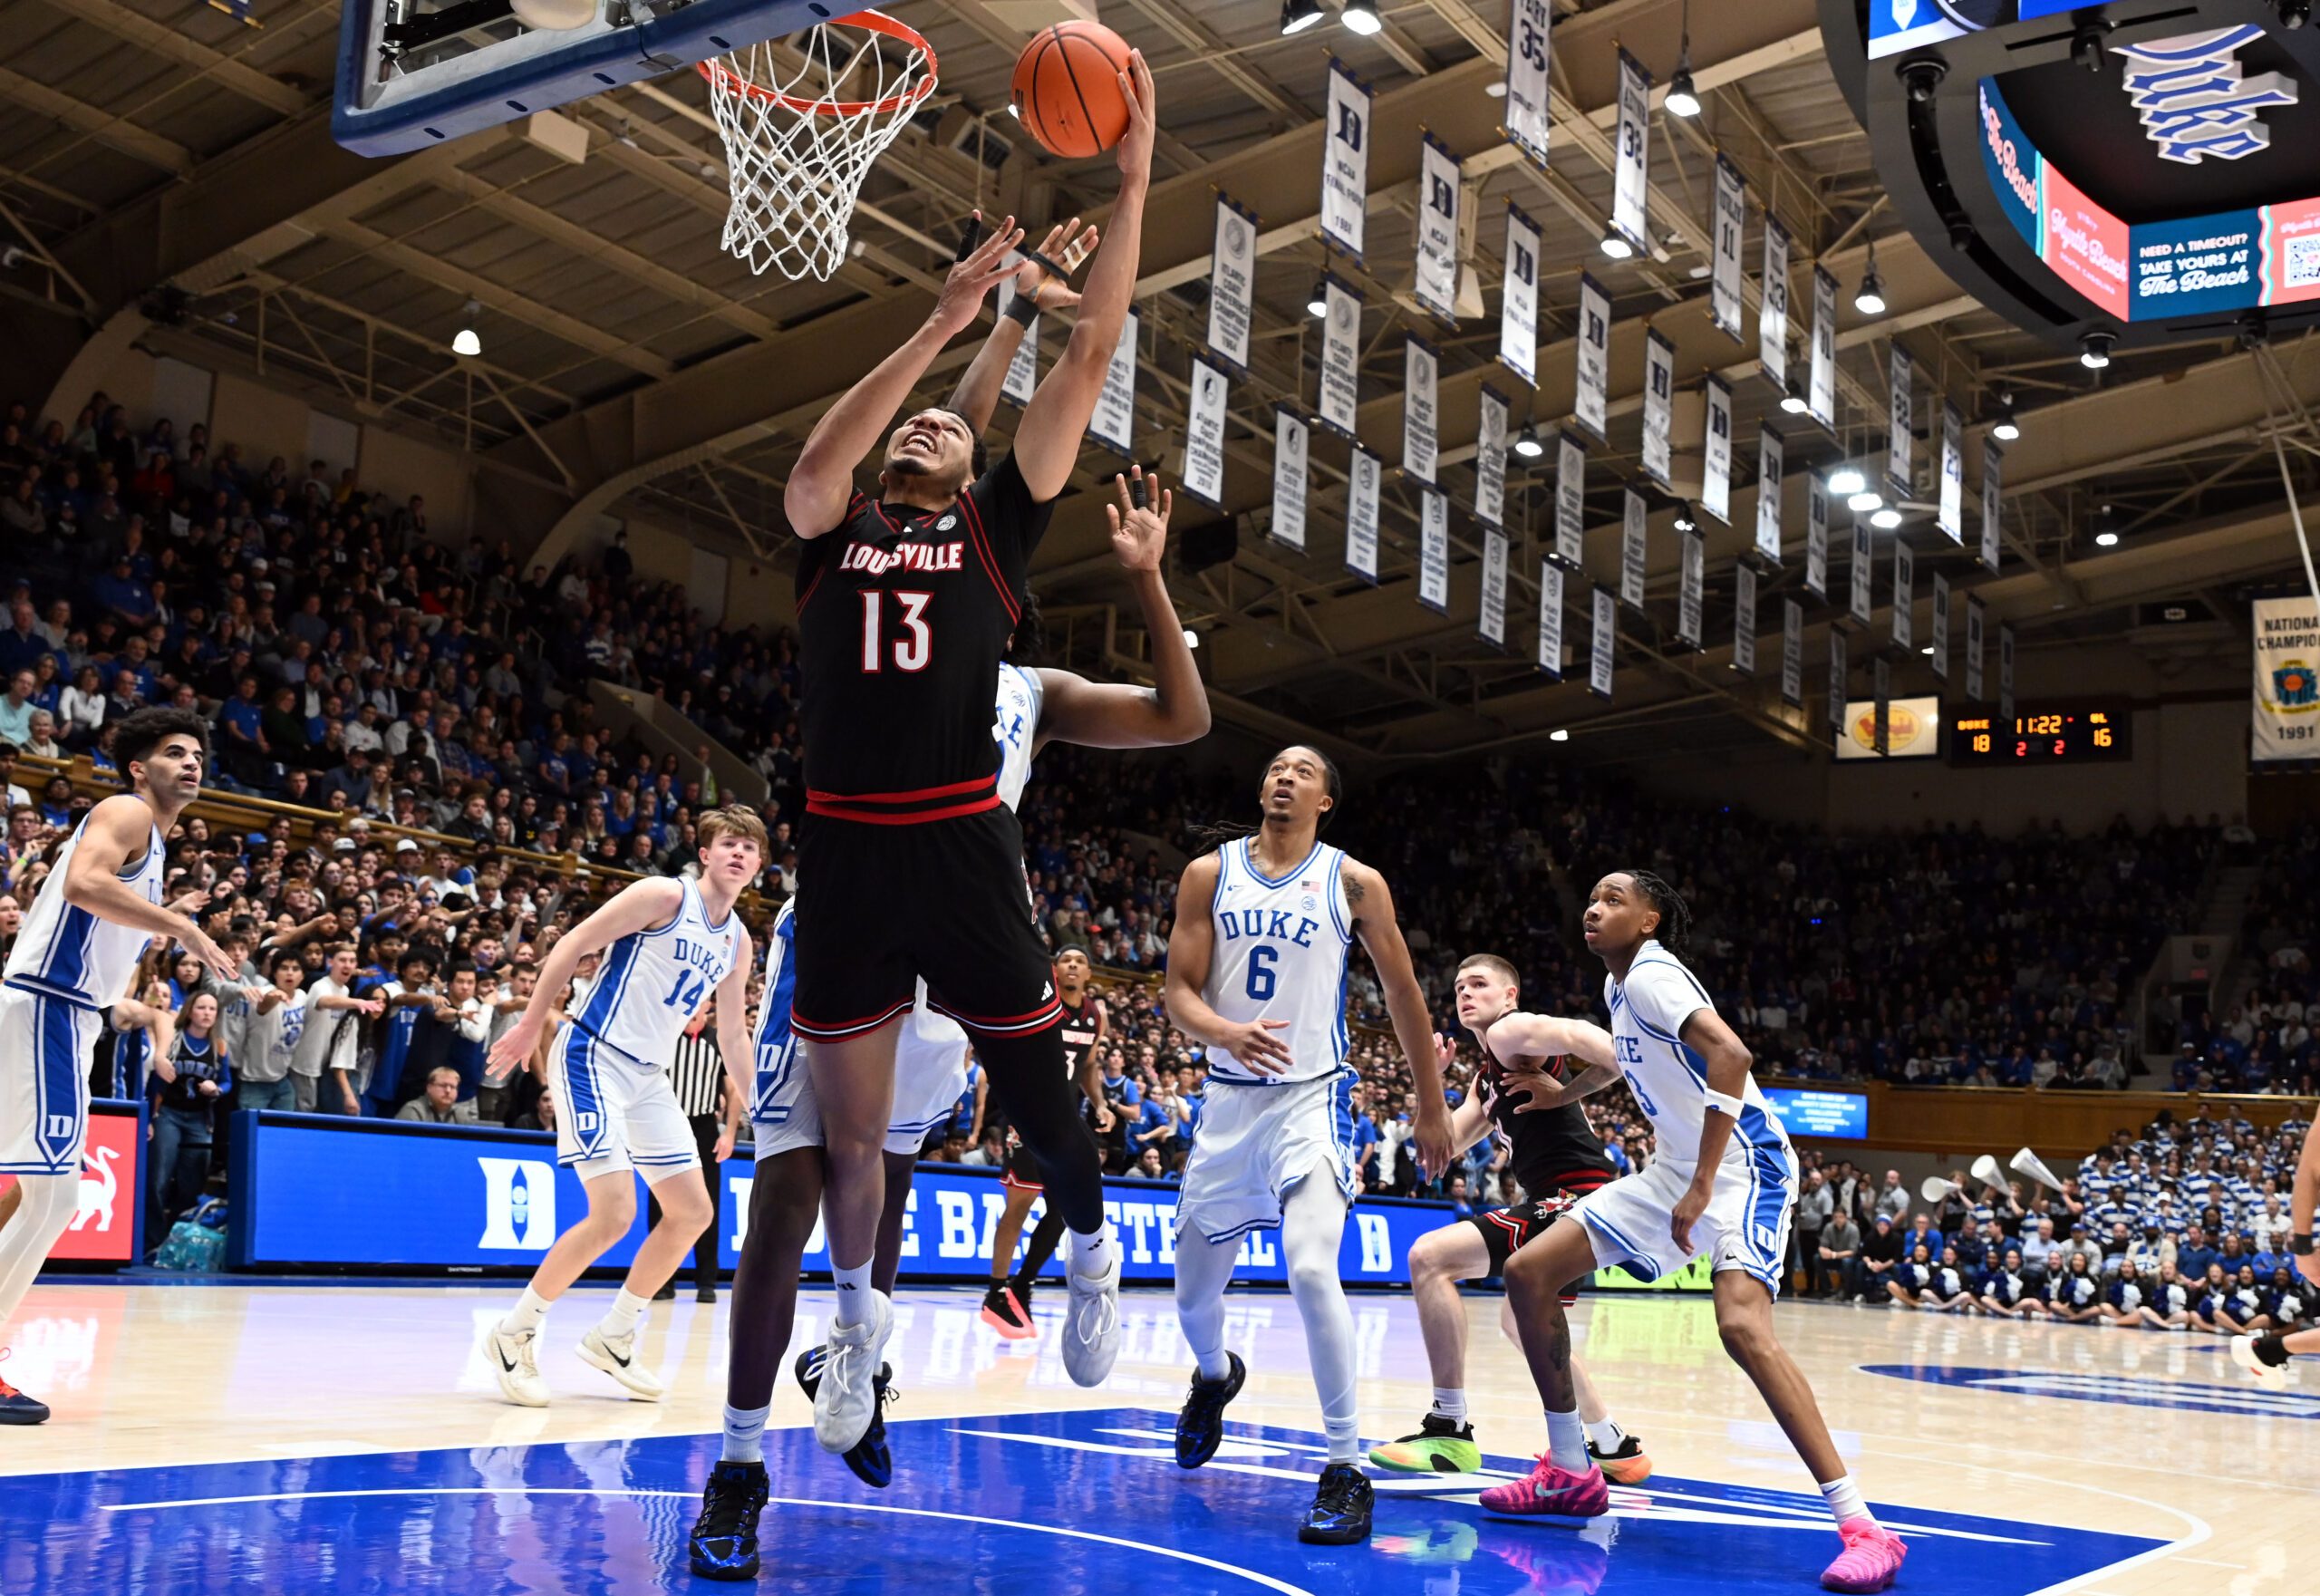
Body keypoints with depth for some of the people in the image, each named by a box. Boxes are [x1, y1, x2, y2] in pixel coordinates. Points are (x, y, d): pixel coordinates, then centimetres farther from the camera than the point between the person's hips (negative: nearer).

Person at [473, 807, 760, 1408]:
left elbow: (733, 1033, 20)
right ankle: (513, 1334, 0)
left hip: (648, 1077, 8)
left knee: (692, 1212, 7)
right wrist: (530, 1026, -12)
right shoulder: (664, 895, -10)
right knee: (614, 1214, -17)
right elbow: (573, 945, -11)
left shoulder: (737, 941, 11)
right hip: (593, 1059, -8)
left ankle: (612, 1337, 21)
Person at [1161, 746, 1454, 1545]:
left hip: (1311, 1096, -3)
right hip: (1229, 1096, 3)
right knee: (1194, 1284, 12)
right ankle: (1214, 1375, 48)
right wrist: (1227, 1032, -23)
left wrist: (1432, 1106, 8)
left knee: (1311, 1268, -24)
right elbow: (1179, 992, -1)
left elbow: (1403, 994, 6)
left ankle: (1347, 1469, -14)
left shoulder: (1354, 883, -2)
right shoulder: (1209, 872, 3)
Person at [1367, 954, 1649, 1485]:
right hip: (1562, 1205, 11)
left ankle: (1450, 1431, -17)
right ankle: (1615, 1448, 37)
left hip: (1573, 1197, -11)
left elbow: (1592, 1037, -23)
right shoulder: (1487, 1080, 23)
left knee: (1429, 1257, -19)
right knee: (1519, 1320, 30)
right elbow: (1447, 1144, 22)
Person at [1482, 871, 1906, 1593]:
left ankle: (1863, 1528, -28)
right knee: (1529, 1273, 4)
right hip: (1677, 1168, 10)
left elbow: (1730, 1055, -34)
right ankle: (1569, 1471, 15)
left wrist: (1702, 1187, -35)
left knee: (1742, 1324, -33)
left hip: (1741, 1164, -10)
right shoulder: (1618, 985, 10)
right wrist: (1563, 1092, 30)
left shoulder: (1652, 973, -17)